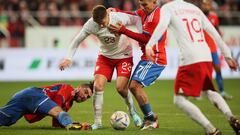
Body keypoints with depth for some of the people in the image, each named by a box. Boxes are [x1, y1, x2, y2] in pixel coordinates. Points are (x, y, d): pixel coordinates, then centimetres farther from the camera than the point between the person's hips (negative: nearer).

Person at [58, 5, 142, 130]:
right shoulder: (90, 25, -22)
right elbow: (77, 40, -9)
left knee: (120, 87, -15)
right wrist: (68, 58, -15)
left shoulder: (120, 18, -29)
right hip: (105, 56, 2)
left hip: (124, 55, -2)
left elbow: (138, 20, -12)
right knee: (98, 86, -13)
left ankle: (132, 111, 17)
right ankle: (97, 122, -2)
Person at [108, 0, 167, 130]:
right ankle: (150, 119, 16)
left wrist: (123, 30, -16)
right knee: (134, 87, 11)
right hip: (147, 57, 10)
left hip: (154, 59, -10)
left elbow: (145, 38, -18)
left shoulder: (156, 17, -19)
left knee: (135, 85, -18)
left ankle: (150, 118, -8)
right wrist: (116, 11, 2)